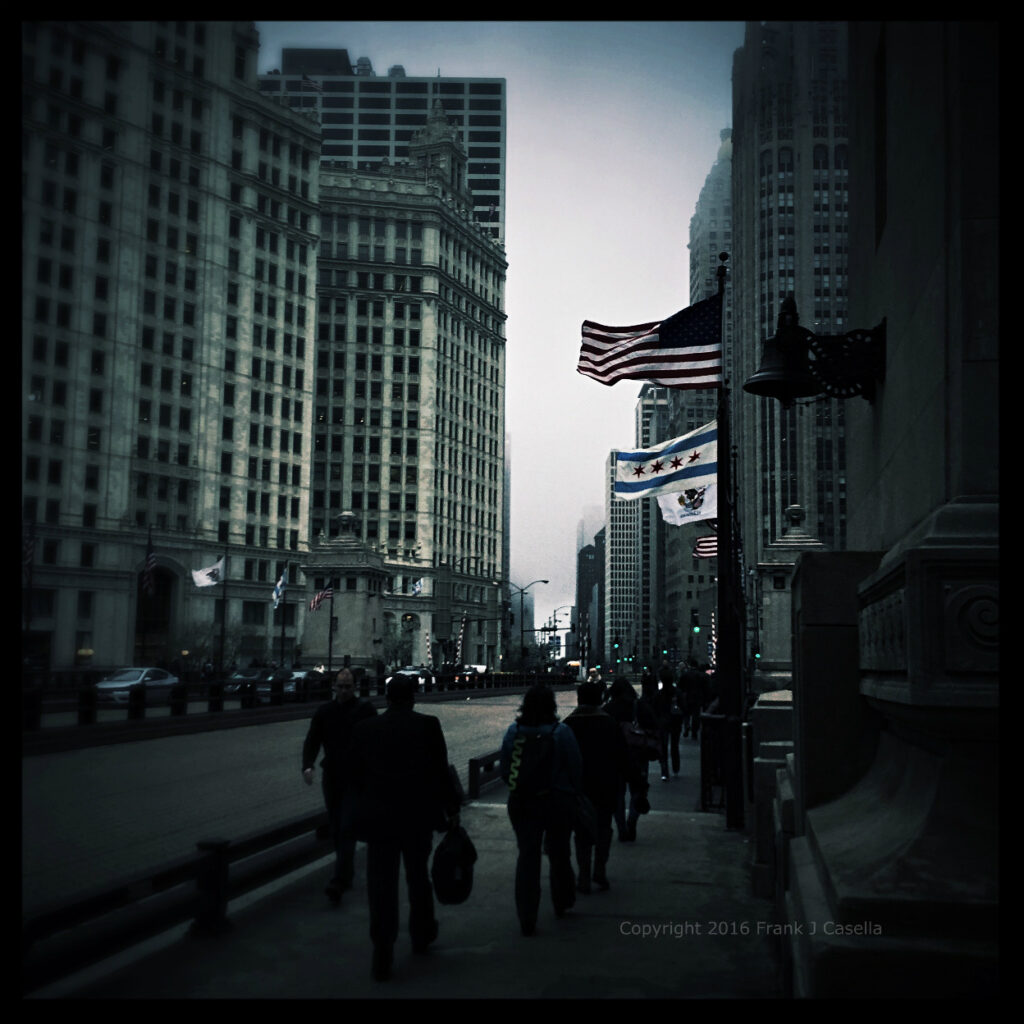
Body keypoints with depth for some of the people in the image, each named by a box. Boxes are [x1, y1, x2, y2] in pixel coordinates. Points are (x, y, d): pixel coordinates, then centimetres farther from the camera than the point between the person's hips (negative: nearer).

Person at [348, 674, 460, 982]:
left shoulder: (364, 729, 0)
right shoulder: (427, 725, -7)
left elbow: (355, 775, 6)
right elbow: (441, 771, -6)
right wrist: (451, 808, 4)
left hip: (378, 817, 0)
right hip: (418, 815, 0)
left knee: (381, 886, 3)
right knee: (418, 876, 20)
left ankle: (382, 956, -2)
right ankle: (422, 934, 37)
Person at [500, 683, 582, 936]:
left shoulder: (512, 732, -4)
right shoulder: (561, 732, -12)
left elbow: (505, 772, 3)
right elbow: (576, 770, -6)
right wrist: (573, 794, 10)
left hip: (521, 804, 1)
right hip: (558, 802, -1)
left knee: (527, 857, 6)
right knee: (559, 854, 17)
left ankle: (526, 919, 3)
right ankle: (561, 905, 34)